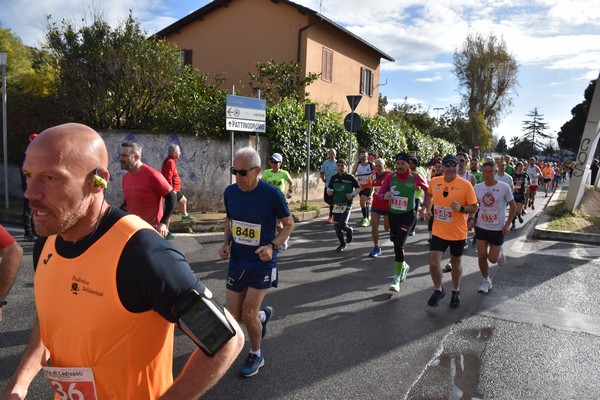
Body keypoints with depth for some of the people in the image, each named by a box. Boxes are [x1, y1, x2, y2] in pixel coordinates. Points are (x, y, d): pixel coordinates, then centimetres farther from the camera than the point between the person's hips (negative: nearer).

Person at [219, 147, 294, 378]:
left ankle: (256, 355, 25)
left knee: (248, 313, -4)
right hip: (237, 261, 5)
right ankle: (263, 315, 41)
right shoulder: (230, 192, -4)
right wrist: (226, 243, -3)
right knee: (233, 317, 7)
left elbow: (288, 224, -7)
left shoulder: (272, 194, -18)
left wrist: (272, 246, -22)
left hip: (262, 263, -4)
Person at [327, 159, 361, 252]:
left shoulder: (350, 178, -8)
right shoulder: (334, 178, 3)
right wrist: (329, 191, -6)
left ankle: (349, 230, 23)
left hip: (347, 205, -4)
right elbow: (329, 187, 16)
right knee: (336, 226, 5)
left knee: (342, 225, -14)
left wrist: (352, 195, -13)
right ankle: (342, 244, 25)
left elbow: (358, 188, 2)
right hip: (336, 205, 4)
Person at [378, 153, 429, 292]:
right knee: (396, 244, 15)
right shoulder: (391, 177, -4)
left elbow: (428, 190, 4)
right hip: (393, 214, 4)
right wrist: (385, 196, -24)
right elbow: (380, 193, -2)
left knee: (399, 244, -16)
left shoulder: (415, 177, -11)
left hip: (408, 215, -4)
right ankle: (403, 266, 44)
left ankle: (397, 278, -6)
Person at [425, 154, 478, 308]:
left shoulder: (465, 185, -13)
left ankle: (456, 292, 39)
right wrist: (428, 209, 8)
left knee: (455, 262, 16)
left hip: (458, 233, -2)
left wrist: (461, 208, -27)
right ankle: (438, 290, 21)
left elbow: (474, 208, -9)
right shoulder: (434, 182, -3)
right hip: (438, 232, 2)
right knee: (433, 263, -6)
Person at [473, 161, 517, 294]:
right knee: (482, 256, 2)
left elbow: (513, 206, -3)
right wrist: (472, 219, -3)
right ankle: (486, 281, 23)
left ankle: (500, 253, 37)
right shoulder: (477, 188, -4)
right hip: (481, 227, 3)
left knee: (492, 258, 1)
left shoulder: (504, 187, -12)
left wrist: (508, 224, -9)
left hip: (498, 228, -2)